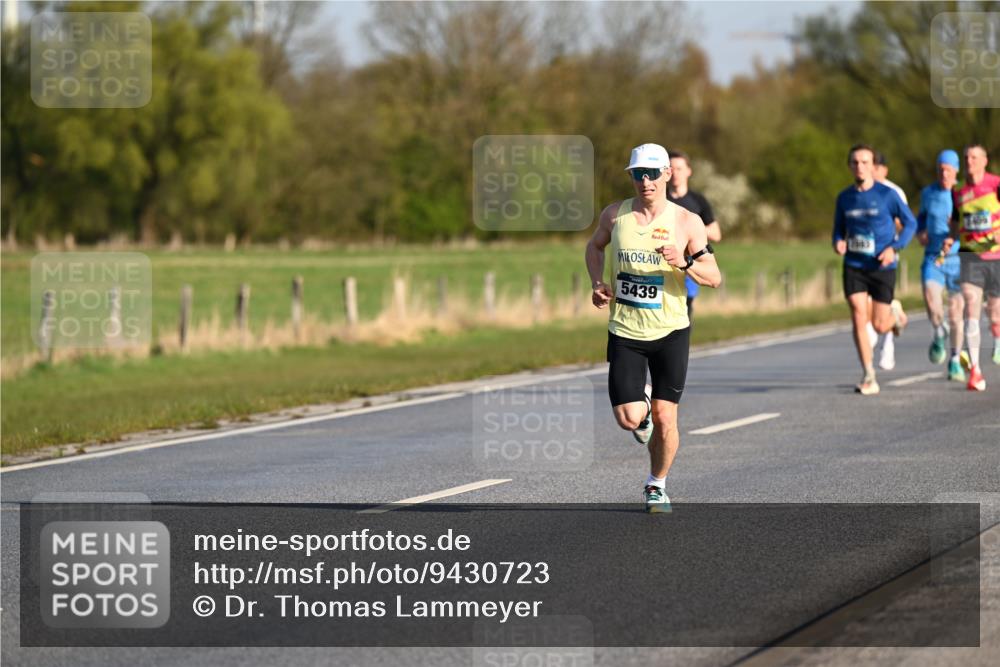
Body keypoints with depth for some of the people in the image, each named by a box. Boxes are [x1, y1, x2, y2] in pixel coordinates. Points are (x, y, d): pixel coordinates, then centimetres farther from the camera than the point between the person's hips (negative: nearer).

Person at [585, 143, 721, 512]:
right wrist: (597, 282, 3)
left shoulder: (687, 222, -6)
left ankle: (656, 486, 22)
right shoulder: (615, 215, -1)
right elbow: (595, 246, 20)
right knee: (628, 419, -8)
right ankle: (642, 402, 29)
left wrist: (683, 263, -26)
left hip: (671, 332, -1)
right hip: (624, 331, 1)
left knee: (665, 418, -2)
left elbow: (714, 278, -7)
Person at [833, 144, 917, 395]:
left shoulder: (887, 194, -6)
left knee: (879, 325, 0)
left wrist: (894, 247, -13)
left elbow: (910, 223, 2)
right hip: (853, 267, 2)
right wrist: (838, 242, -7)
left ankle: (894, 310, 38)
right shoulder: (844, 198, 5)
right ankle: (869, 377, -7)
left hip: (882, 268, -2)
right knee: (859, 318, -12)